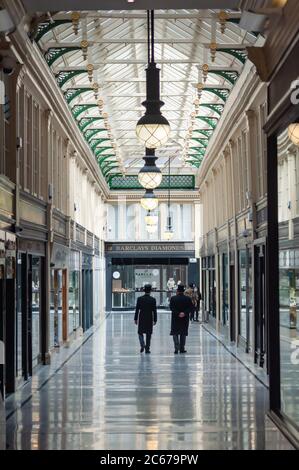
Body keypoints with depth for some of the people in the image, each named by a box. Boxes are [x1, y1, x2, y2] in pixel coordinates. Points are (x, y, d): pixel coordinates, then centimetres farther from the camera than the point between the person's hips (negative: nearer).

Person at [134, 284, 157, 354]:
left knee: (140, 332, 14)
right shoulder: (153, 299, -7)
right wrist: (155, 320, 3)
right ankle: (147, 349, 8)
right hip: (149, 319, 0)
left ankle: (142, 345, -9)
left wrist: (135, 319, 4)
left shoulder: (139, 299, -7)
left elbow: (137, 310, -4)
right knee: (148, 334, 8)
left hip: (141, 319, 0)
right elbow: (154, 311, -5)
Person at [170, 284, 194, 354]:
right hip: (185, 319, 1)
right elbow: (191, 307, -7)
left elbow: (171, 307, -12)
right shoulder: (188, 299, -1)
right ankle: (182, 349, 10)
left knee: (175, 333, 8)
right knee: (183, 334, 10)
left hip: (175, 318, -1)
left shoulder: (173, 298, -5)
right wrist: (185, 313, -13)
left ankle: (176, 347, -9)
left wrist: (178, 313, -14)